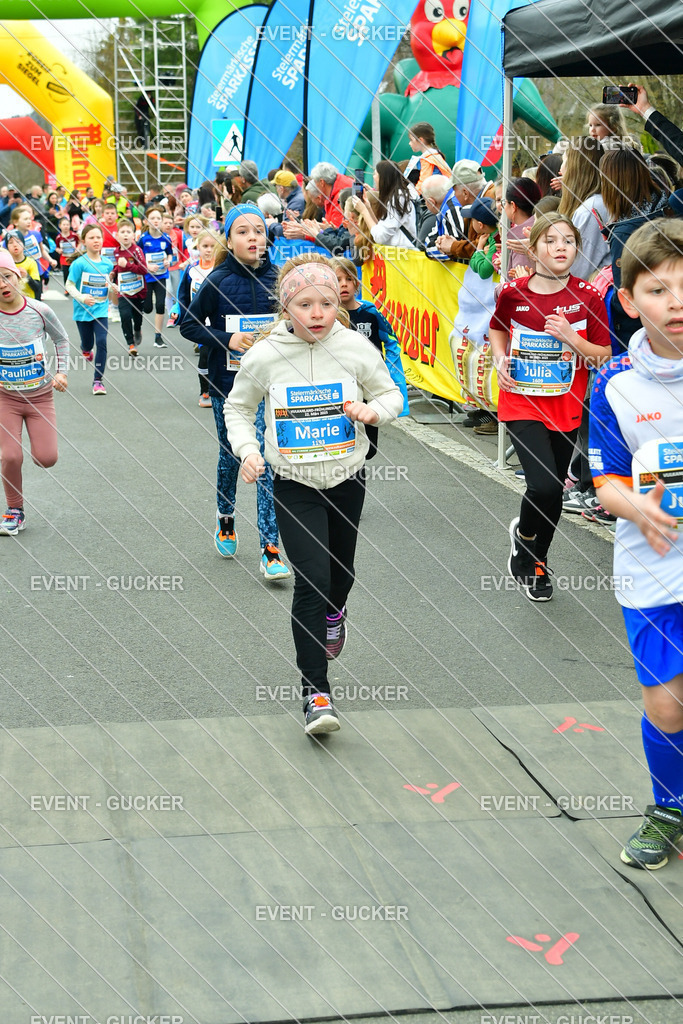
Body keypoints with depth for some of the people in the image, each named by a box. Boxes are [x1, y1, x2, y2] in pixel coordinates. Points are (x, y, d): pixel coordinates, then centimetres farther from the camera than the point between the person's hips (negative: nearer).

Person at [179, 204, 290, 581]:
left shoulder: (277, 278, -2)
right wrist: (227, 339, -16)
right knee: (230, 454, 16)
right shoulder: (219, 281, -8)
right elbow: (188, 325, -2)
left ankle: (270, 551, -7)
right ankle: (225, 520, 43)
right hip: (227, 382, 0)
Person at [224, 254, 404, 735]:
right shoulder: (265, 356, -11)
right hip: (294, 483, -2)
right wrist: (247, 448, -11)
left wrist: (374, 410, -16)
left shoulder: (357, 348, -9)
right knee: (312, 579, -14)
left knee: (342, 572, 19)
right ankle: (316, 692, -6)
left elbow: (391, 394, 6)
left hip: (347, 477, 2)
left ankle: (334, 612, 59)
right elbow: (239, 407, 6)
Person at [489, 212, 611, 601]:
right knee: (544, 487, -20)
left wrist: (572, 338, -19)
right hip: (521, 402, -2)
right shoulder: (513, 293, -6)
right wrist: (500, 359, -3)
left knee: (553, 491, 12)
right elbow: (498, 328, 16)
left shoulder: (588, 297, -6)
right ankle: (524, 532, 15)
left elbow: (605, 357, -2)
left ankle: (533, 561, 37)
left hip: (566, 407, 2)